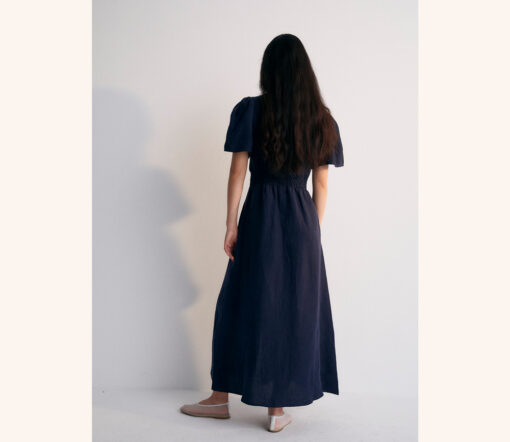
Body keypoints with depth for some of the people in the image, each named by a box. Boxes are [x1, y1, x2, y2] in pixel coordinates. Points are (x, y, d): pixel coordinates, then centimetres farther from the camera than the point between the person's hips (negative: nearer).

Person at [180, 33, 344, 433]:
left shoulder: (250, 111, -5)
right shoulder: (321, 119, 4)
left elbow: (237, 173, -7)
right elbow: (321, 183, 5)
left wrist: (231, 225, -1)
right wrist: (314, 231, 12)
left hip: (260, 217, -2)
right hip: (302, 220, 2)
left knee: (242, 304, 9)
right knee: (294, 309, 7)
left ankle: (221, 398, 20)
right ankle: (278, 408, 14)